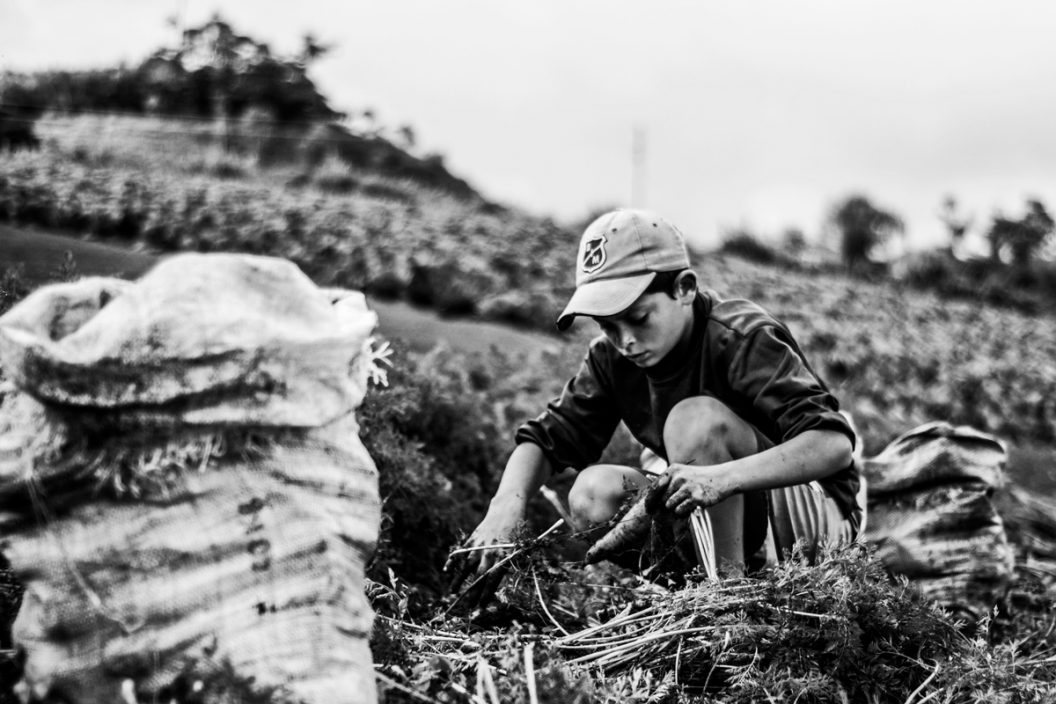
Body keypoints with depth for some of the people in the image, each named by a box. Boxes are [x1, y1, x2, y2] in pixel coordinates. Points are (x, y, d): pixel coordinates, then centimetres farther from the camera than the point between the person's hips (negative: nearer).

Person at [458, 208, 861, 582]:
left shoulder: (744, 340, -24)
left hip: (819, 513, -6)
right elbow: (548, 438, -6)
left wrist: (723, 476, -48)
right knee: (593, 493, -16)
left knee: (695, 419, -29)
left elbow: (835, 445, -34)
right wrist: (506, 503, -28)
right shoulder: (612, 358, -4)